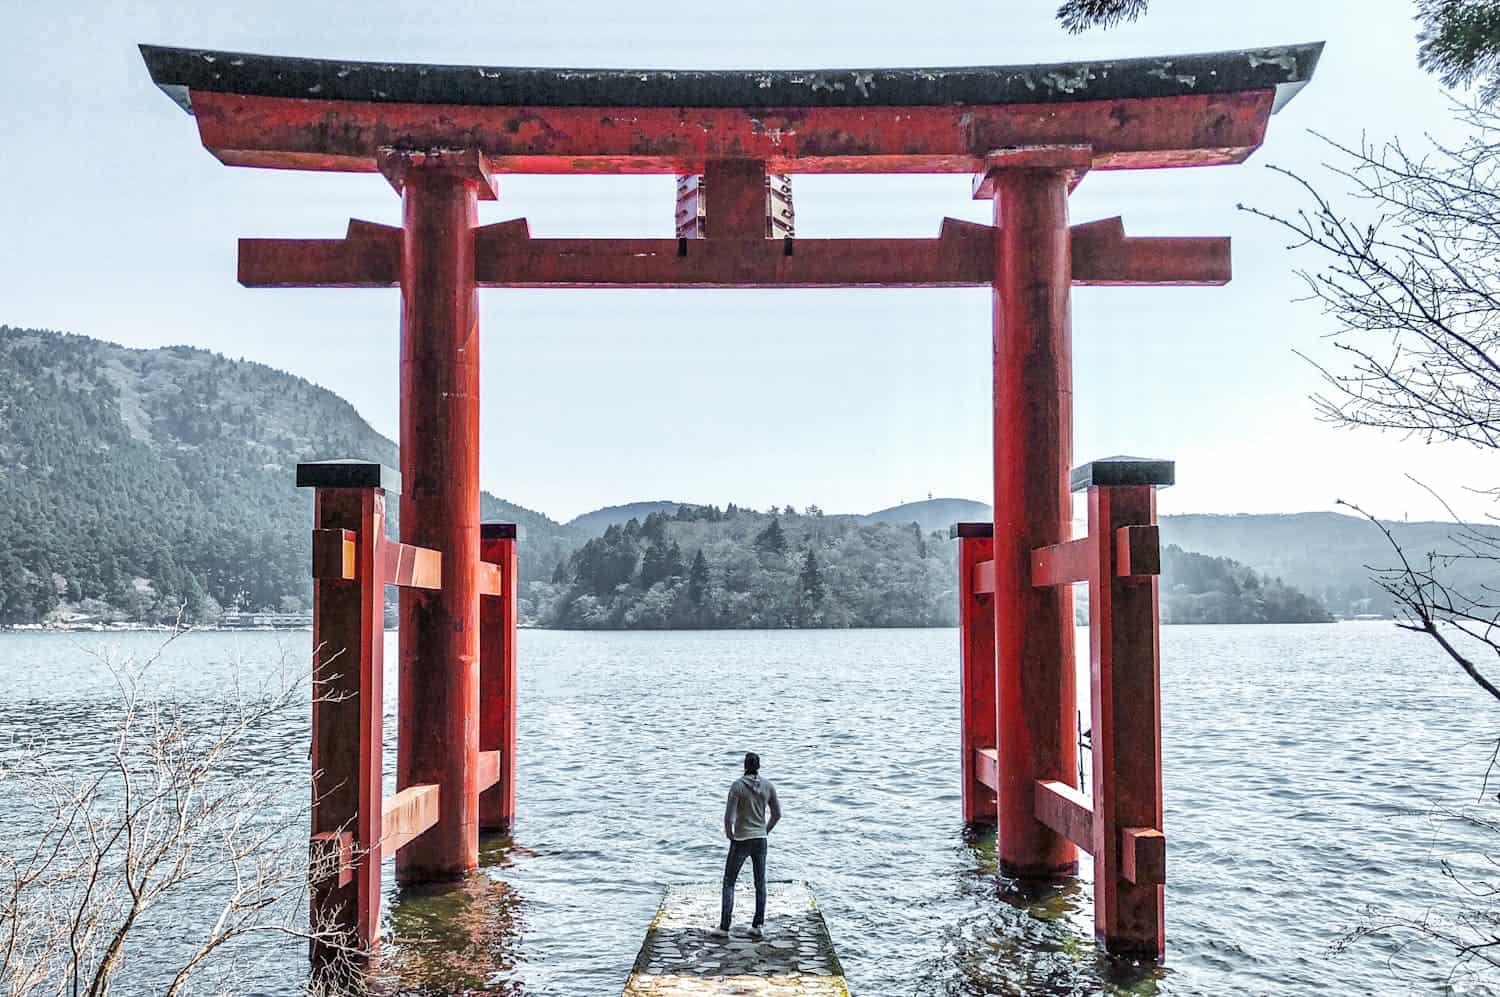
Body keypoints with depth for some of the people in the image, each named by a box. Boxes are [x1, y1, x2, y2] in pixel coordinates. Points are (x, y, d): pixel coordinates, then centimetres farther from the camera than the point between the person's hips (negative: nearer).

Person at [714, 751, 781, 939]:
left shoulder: (737, 786, -15)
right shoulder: (768, 786, -2)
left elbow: (729, 816, -17)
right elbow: (777, 813, 5)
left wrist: (729, 835, 0)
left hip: (741, 840, -4)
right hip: (760, 839, 4)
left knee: (729, 882, 6)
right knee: (760, 883, 13)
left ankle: (724, 927, 4)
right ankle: (758, 925, 14)